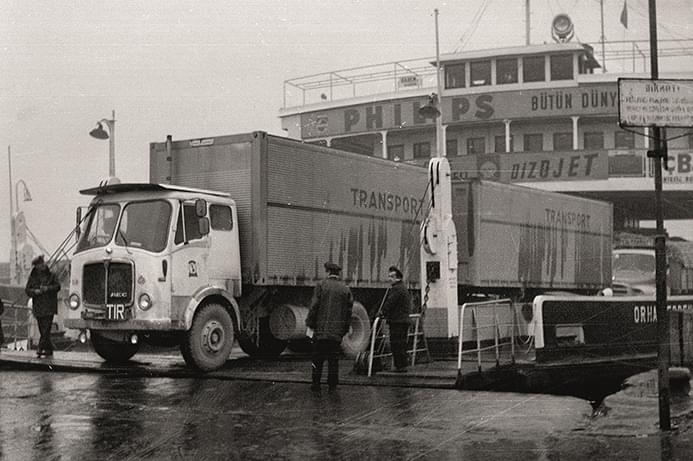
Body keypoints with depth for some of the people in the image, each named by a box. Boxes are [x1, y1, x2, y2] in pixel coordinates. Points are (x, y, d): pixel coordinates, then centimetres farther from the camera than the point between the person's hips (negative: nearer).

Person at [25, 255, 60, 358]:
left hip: (49, 307, -3)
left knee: (46, 329, -14)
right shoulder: (32, 277, 8)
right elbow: (27, 290, 5)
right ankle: (49, 349, 14)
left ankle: (41, 348, -18)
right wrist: (35, 291, -15)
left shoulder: (51, 275, 5)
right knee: (42, 329, 6)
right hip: (38, 306, 3)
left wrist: (48, 288, -17)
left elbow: (58, 286, -1)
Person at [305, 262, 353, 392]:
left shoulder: (321, 286, -4)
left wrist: (310, 323, 3)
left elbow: (314, 306, -6)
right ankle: (332, 385, 10)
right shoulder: (345, 289, 5)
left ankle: (316, 384, 8)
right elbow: (349, 310, 8)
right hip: (337, 331, 2)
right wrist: (345, 328, 15)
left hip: (321, 329, -2)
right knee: (334, 359, 8)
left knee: (318, 358, 6)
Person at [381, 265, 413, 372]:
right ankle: (403, 366, 18)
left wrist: (383, 314, -3)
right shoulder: (404, 288, 20)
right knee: (402, 344, 14)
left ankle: (399, 366, -8)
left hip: (397, 321, -10)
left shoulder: (396, 289, -14)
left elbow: (389, 304, -18)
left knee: (396, 345, -8)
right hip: (404, 320, 10)